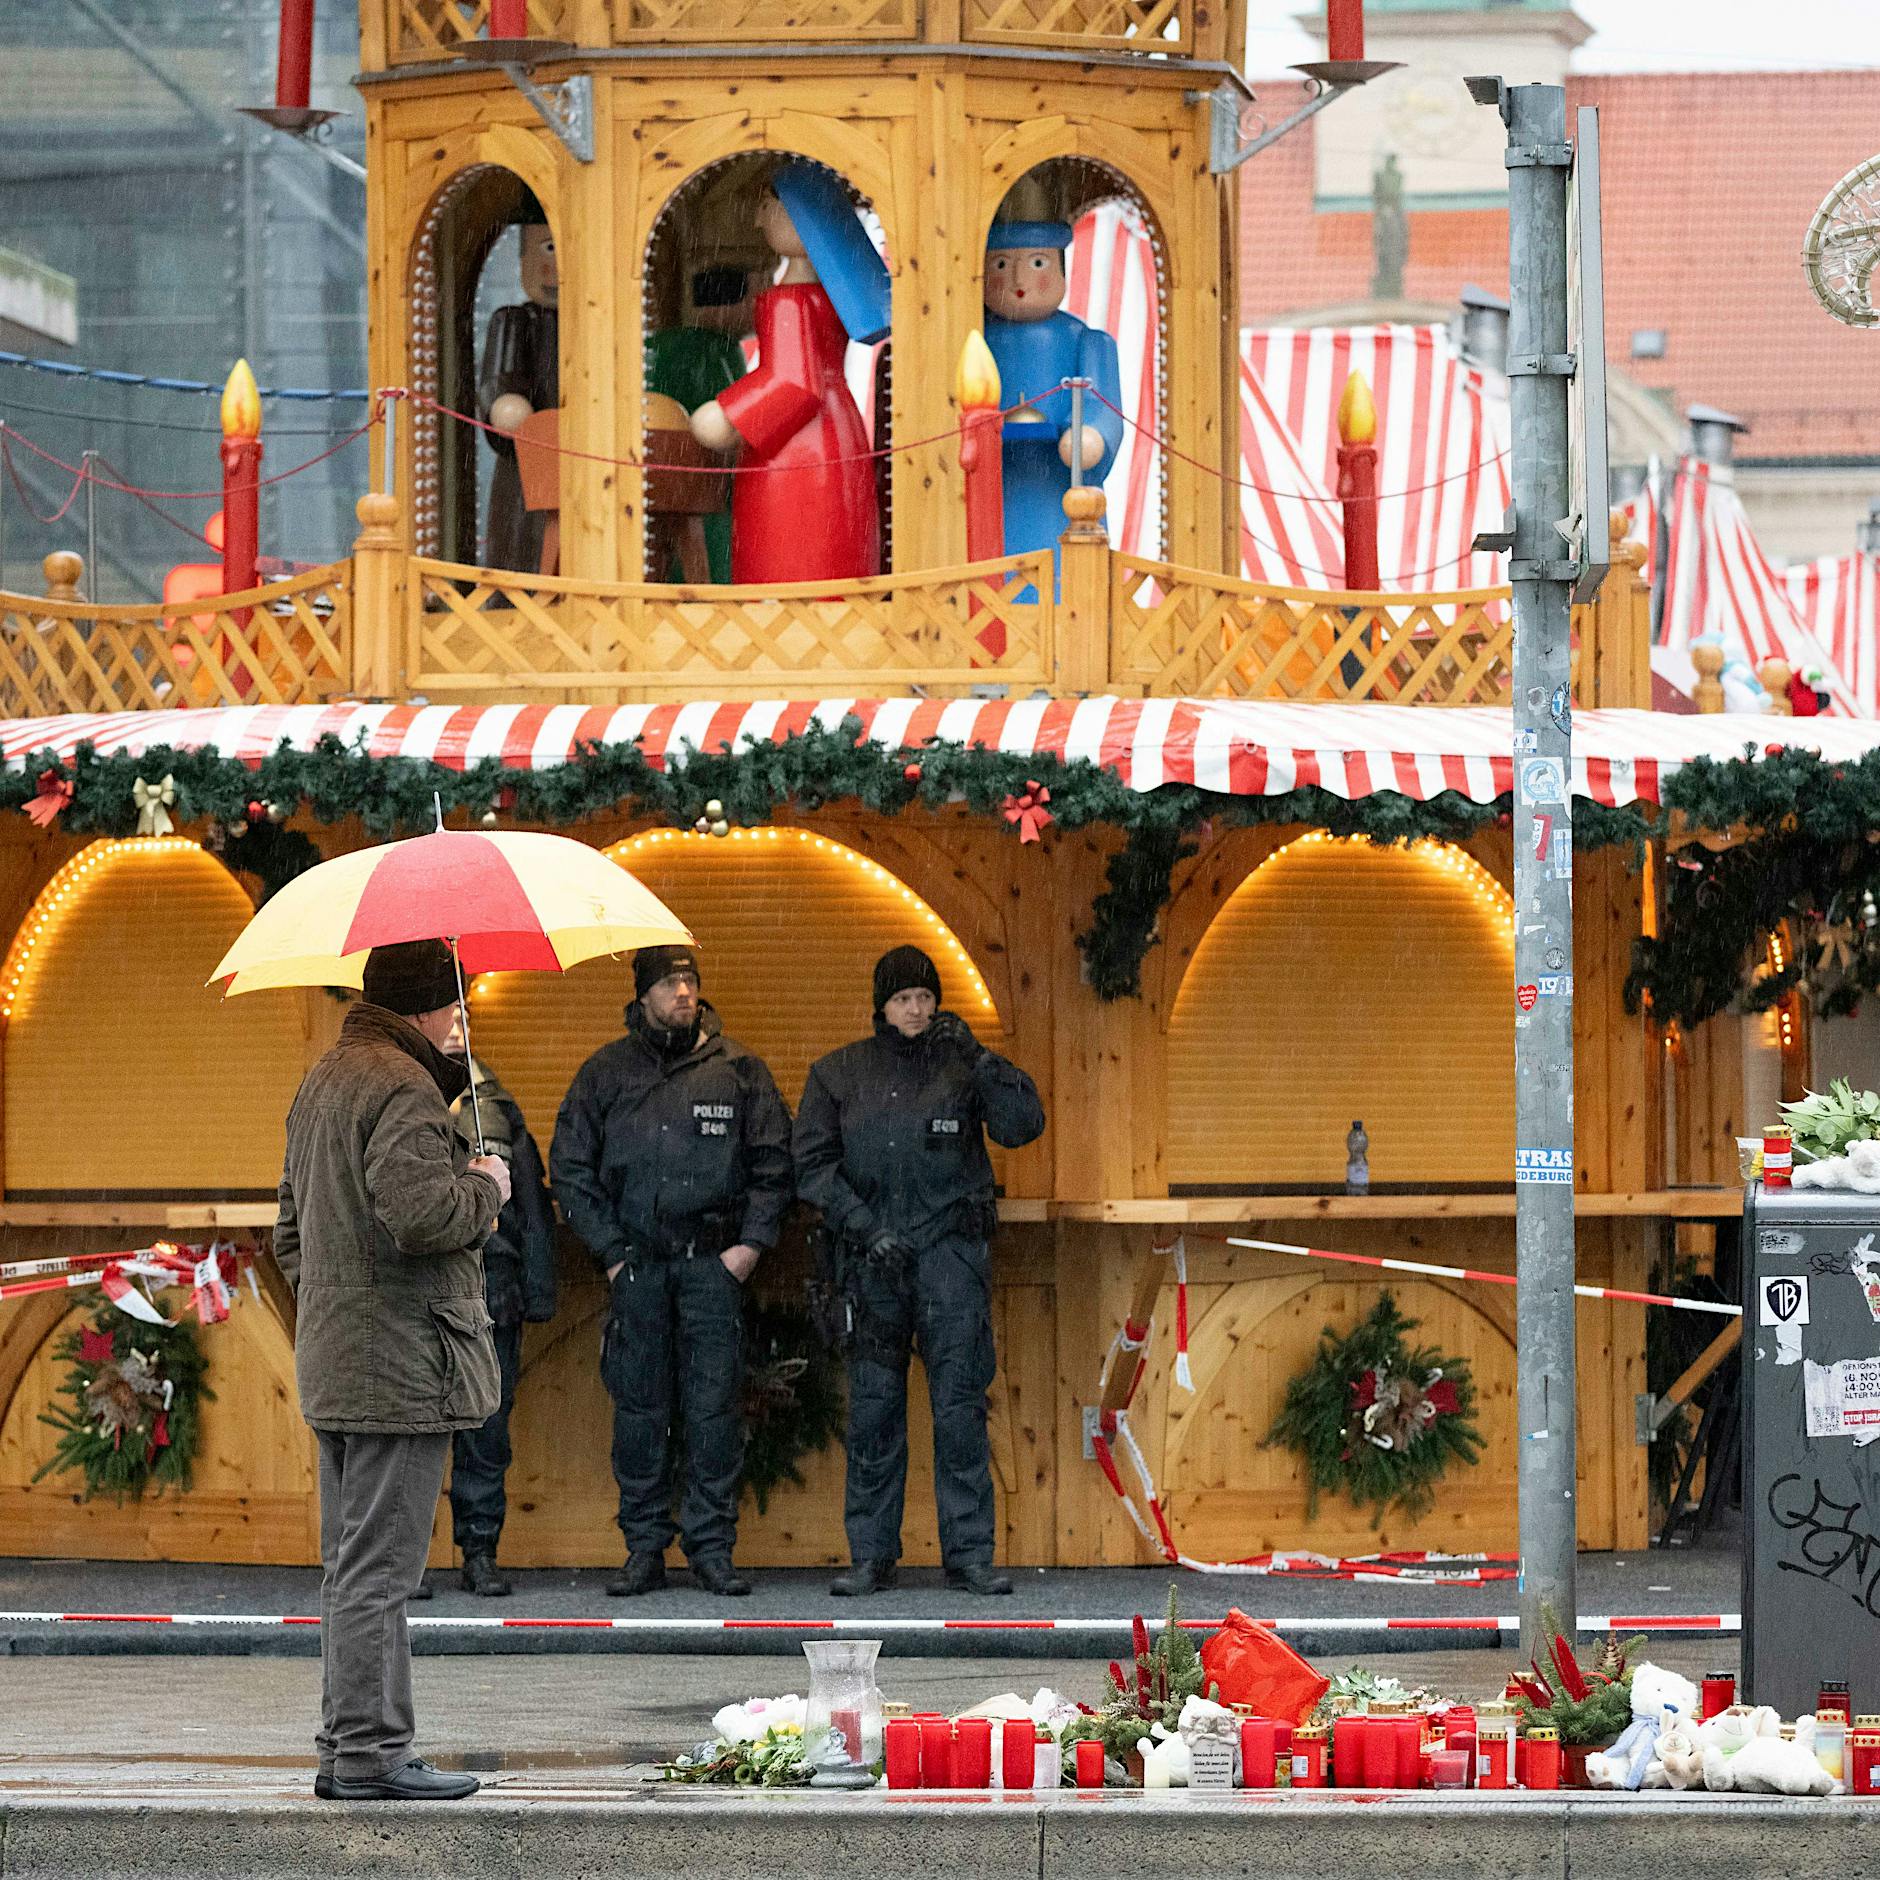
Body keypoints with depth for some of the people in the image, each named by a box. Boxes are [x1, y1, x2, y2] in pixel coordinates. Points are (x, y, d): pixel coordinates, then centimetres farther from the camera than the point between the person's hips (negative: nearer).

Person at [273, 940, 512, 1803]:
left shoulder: (321, 1081, 18)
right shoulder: (403, 1087, -15)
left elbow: (292, 1229, 24)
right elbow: (416, 1211, -27)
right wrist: (486, 1188, -9)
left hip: (331, 1363, 10)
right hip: (399, 1365, -10)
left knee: (350, 1566, 13)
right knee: (378, 1568, -7)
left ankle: (345, 1747, 17)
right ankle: (370, 1752, -6)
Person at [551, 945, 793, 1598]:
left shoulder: (739, 1071, 6)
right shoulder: (605, 1073, 7)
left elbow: (773, 1163, 8)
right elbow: (570, 1169, 8)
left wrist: (753, 1241, -3)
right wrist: (610, 1249, 0)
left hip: (714, 1261, -1)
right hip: (636, 1264, 1)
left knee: (714, 1405, -3)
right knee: (638, 1407, 1)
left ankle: (712, 1546, 2)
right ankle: (645, 1548, 8)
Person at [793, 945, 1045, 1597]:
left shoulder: (959, 1066, 6)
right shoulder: (839, 1073, 8)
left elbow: (1022, 1126, -5)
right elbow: (812, 1165, 5)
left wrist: (977, 1059, -14)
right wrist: (865, 1226, -7)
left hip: (952, 1254, -1)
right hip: (873, 1258, 1)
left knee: (961, 1407, -5)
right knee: (872, 1409, 2)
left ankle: (969, 1555, -3)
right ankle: (871, 1555, 8)